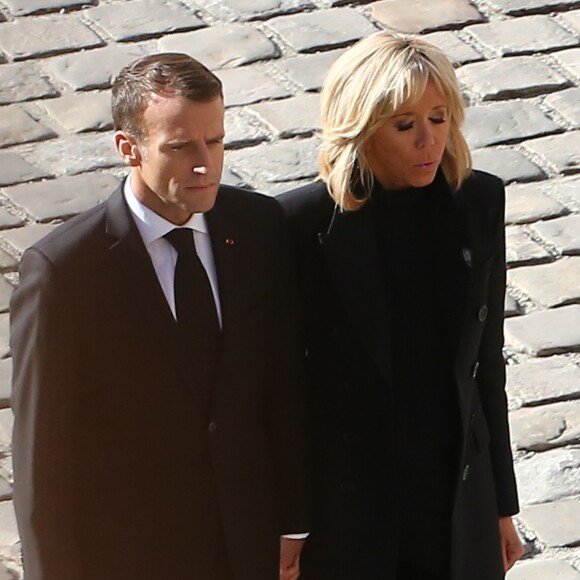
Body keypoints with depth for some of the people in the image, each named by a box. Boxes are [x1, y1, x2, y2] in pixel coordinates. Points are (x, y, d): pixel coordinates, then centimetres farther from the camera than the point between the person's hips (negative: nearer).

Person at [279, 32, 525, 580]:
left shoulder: (479, 202, -4)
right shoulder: (305, 222, -15)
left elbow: (486, 358, 5)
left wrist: (502, 504, 10)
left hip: (459, 503, 3)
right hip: (348, 509, -3)